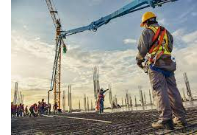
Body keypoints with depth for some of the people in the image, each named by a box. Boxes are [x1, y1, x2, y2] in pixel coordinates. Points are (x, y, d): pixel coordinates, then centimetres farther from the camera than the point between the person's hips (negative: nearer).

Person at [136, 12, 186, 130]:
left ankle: (165, 120, -14)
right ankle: (180, 118, 9)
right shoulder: (166, 32, 25)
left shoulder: (147, 31, 4)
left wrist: (139, 60, 10)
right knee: (172, 90, 7)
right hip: (168, 64, 7)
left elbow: (142, 48, -6)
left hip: (155, 64, -6)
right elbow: (170, 48, 22)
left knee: (159, 91, -10)